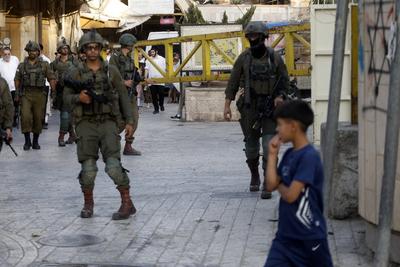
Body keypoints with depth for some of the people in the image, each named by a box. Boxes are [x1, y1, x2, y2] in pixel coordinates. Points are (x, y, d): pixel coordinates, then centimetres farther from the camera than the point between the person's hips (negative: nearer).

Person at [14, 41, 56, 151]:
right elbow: (17, 80, 14)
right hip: (25, 95, 0)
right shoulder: (22, 65, 9)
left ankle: (35, 141, 16)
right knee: (25, 117, -13)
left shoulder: (44, 65, 5)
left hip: (39, 95, 0)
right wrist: (17, 94, 9)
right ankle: (27, 141, -2)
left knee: (38, 118, 3)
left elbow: (52, 79, 4)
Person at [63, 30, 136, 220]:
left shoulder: (111, 71, 8)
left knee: (113, 166, -14)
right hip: (86, 124, 1)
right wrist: (78, 98, -13)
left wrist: (129, 121, 4)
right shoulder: (75, 73, 6)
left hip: (108, 122, -1)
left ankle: (127, 203, -7)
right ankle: (88, 203, 17)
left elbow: (123, 97, 10)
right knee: (88, 168, -3)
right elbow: (66, 97, 8)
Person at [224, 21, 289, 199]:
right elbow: (233, 82, 0)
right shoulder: (244, 58, -1)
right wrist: (227, 105, -5)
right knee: (251, 146, 10)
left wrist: (280, 96, -12)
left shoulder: (275, 58, -1)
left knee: (270, 148, -10)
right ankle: (254, 176, 34)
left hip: (270, 109, -1)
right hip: (250, 108, 1)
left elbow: (285, 81, 6)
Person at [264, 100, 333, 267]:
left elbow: (290, 195, -22)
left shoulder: (309, 156, -20)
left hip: (309, 236, -7)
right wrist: (272, 154, 0)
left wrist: (279, 185, -1)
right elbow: (270, 185, 2)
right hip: (286, 234, 7)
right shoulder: (289, 154, 7)